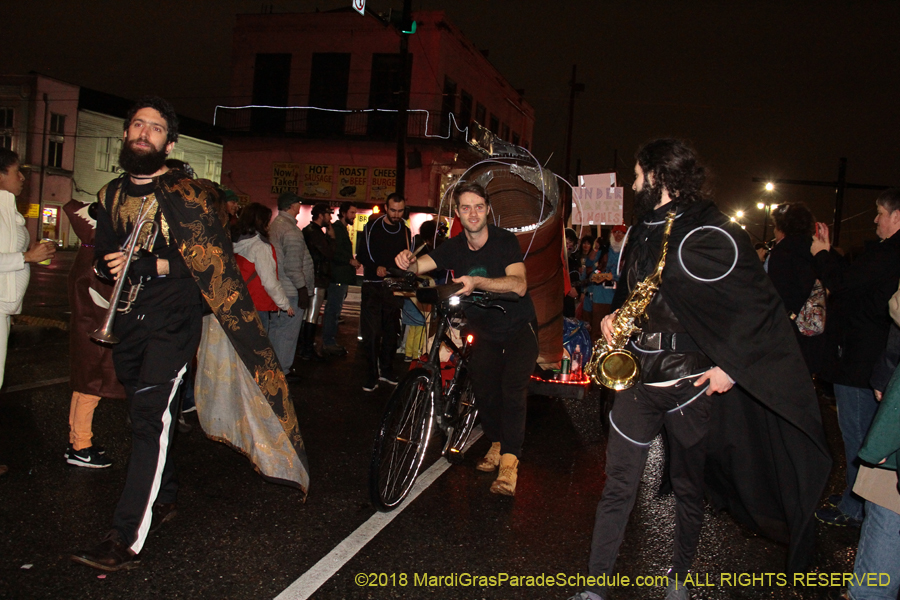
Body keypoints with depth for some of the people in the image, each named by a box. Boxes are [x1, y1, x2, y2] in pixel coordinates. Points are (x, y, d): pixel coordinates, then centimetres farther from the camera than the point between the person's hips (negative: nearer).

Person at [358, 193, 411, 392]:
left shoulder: (405, 231, 12)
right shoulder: (372, 227, 3)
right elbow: (361, 254, 2)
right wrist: (376, 267, -14)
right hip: (373, 286, -3)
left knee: (391, 331, 6)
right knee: (372, 332, -6)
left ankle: (387, 370, 19)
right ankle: (372, 374, 1)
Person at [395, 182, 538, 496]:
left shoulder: (505, 240, -17)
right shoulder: (454, 247, -4)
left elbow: (519, 285, -31)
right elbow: (419, 265, -15)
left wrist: (477, 282, -47)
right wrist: (407, 261, -40)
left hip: (519, 328, -4)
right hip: (485, 331, 4)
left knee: (512, 389, -18)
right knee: (484, 389, 0)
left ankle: (509, 461, -13)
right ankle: (497, 444, 25)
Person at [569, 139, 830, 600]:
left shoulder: (709, 236, -15)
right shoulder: (643, 232, 10)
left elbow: (762, 307, -11)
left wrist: (731, 367, -13)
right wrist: (613, 316, 5)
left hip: (692, 384, -6)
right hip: (638, 378, 6)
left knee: (688, 487, 14)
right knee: (618, 487, 5)